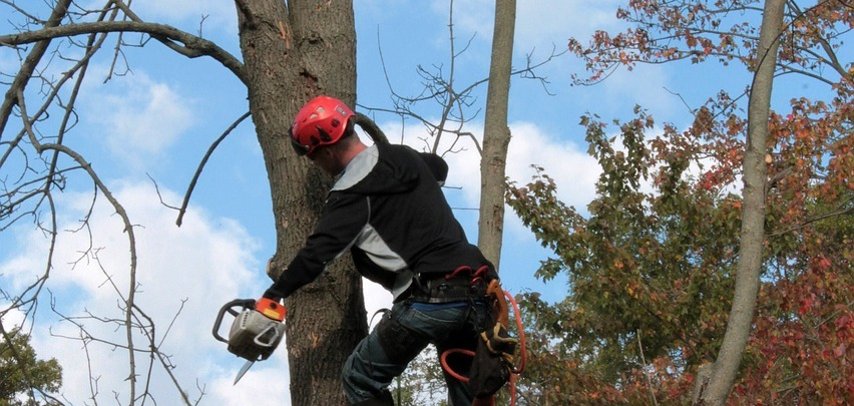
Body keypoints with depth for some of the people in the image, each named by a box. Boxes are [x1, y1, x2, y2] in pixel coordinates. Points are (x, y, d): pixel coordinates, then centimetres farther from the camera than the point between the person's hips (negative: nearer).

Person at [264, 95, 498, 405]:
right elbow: (439, 167, 39)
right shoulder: (406, 157, 15)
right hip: (475, 293, 8)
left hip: (429, 299, -7)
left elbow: (318, 252, -16)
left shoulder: (354, 193, -8)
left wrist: (272, 295, -14)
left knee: (360, 380, 8)